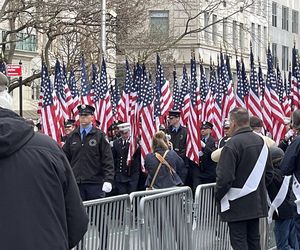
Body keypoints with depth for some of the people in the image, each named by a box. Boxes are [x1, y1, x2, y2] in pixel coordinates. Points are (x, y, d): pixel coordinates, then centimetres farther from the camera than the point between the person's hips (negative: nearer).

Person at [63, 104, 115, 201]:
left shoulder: (99, 136, 0)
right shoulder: (71, 136, 9)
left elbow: (108, 160, -4)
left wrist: (108, 180, -13)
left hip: (95, 183, -2)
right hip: (76, 183, 2)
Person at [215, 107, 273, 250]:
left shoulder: (232, 144, -18)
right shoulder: (261, 141, 6)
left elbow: (225, 178, -20)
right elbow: (269, 173, 14)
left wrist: (218, 196, -5)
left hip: (237, 205, -7)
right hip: (257, 203, 7)